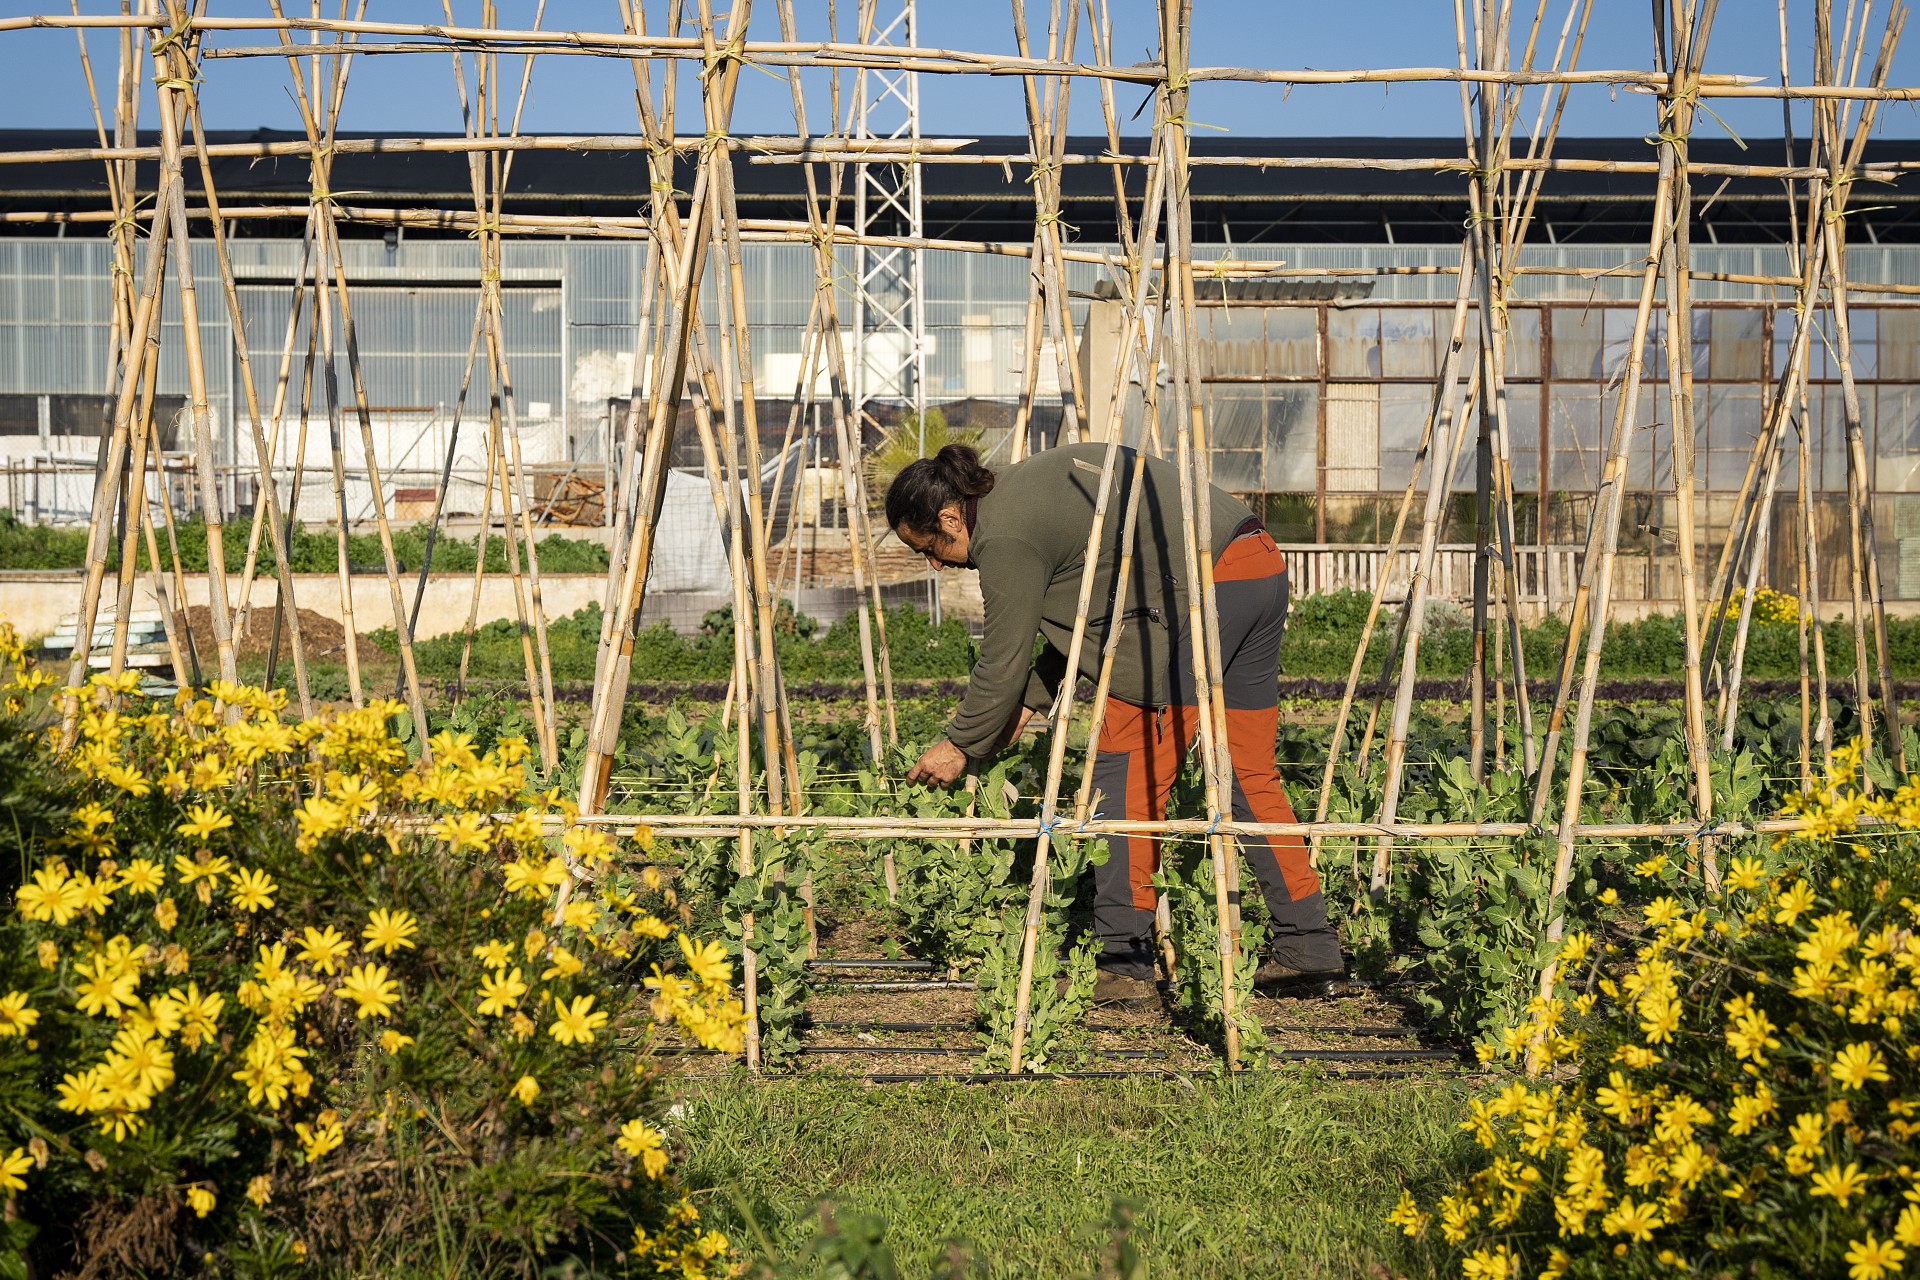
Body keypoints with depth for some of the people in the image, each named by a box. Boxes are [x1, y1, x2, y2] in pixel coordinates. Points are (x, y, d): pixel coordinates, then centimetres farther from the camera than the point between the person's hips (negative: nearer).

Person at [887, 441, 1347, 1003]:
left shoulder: (1004, 537, -10)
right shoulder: (1025, 490, 19)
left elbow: (1003, 660, -4)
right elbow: (1084, 611, 25)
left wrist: (961, 746, 11)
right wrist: (1029, 702, 23)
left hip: (1199, 590, -10)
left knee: (1125, 768, -3)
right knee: (1248, 771, 14)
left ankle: (1120, 964, 0)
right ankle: (1310, 950, 19)